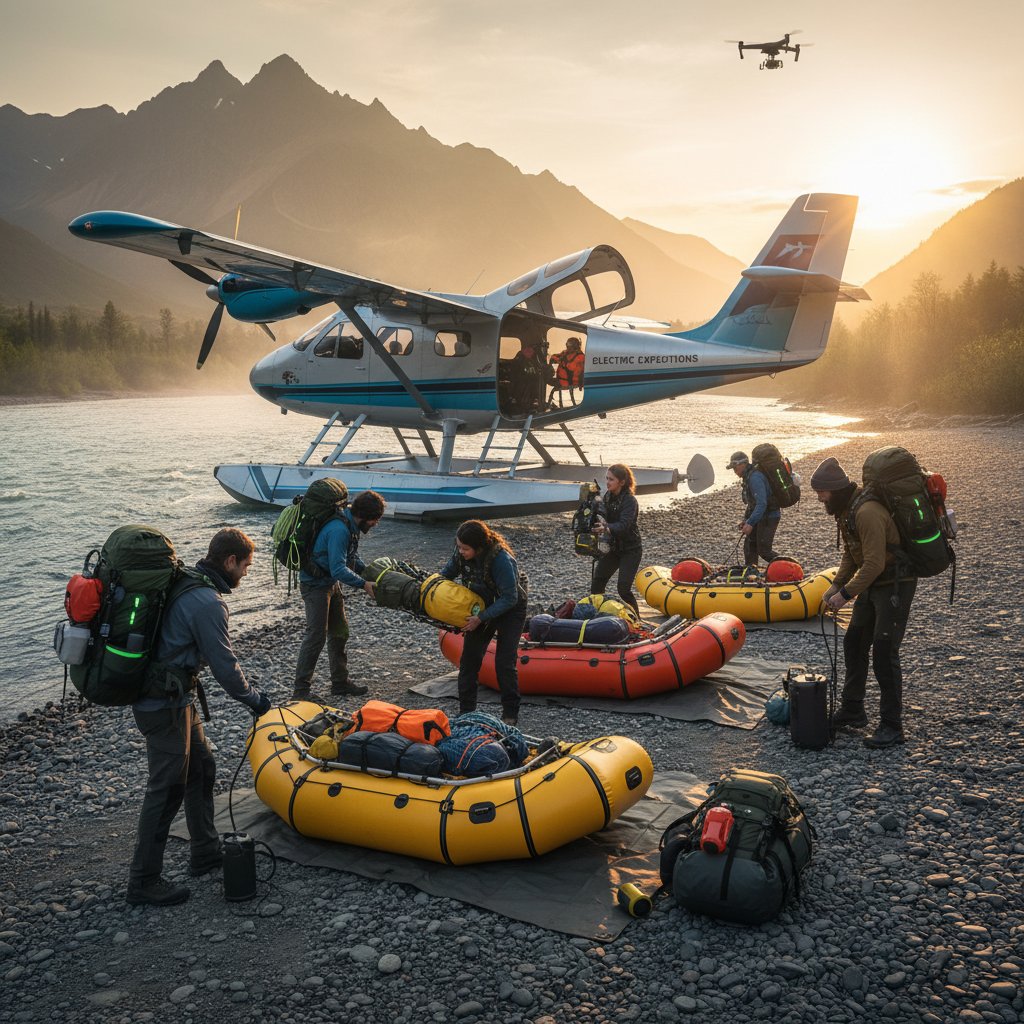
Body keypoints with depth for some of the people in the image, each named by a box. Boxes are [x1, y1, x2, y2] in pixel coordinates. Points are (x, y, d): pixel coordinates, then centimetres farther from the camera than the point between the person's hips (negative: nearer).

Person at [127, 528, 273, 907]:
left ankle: (205, 852, 33)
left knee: (201, 767, 19)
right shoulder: (208, 603, -22)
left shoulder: (186, 584, 9)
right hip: (165, 706, -10)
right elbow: (224, 666, -19)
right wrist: (254, 699, -3)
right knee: (167, 787, 0)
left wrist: (247, 689, 17)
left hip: (171, 697, 10)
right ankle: (144, 881, 12)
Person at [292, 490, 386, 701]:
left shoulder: (351, 526, 3)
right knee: (316, 635, -9)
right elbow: (339, 569, -32)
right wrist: (364, 584, -26)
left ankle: (340, 682, 25)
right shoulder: (339, 530, -29)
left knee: (339, 632, 14)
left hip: (330, 583, 10)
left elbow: (353, 559, 12)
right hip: (315, 584, -10)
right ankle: (300, 690, 0)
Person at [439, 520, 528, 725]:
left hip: (510, 609, -6)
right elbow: (447, 573, 5)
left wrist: (481, 618, -32)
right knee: (469, 658, 0)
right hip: (482, 606, 6)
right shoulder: (461, 554, -16)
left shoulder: (501, 560, -35)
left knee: (504, 662, -11)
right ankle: (466, 712, 10)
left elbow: (509, 598, -30)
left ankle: (510, 715, 4)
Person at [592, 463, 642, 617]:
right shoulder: (608, 495, 2)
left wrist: (607, 528, -54)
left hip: (630, 549, -7)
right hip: (613, 546, 7)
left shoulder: (630, 500, -21)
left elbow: (624, 525, -35)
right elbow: (603, 516, 6)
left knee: (623, 589, -13)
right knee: (597, 583, 4)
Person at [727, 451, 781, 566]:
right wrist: (745, 520, 12)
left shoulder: (755, 478, -23)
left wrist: (750, 523, -32)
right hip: (760, 517, 10)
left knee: (764, 550, -8)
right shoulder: (748, 477, 11)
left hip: (769, 517, -10)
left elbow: (761, 503, -30)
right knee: (749, 547, 9)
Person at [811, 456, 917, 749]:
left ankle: (892, 727, 2)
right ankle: (852, 712, 27)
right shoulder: (845, 510, 6)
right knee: (854, 644, 14)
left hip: (895, 585, -10)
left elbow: (874, 564, -29)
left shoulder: (868, 513, -27)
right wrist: (837, 584, 4)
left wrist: (846, 593, -24)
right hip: (872, 585, 10)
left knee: (884, 653, -8)